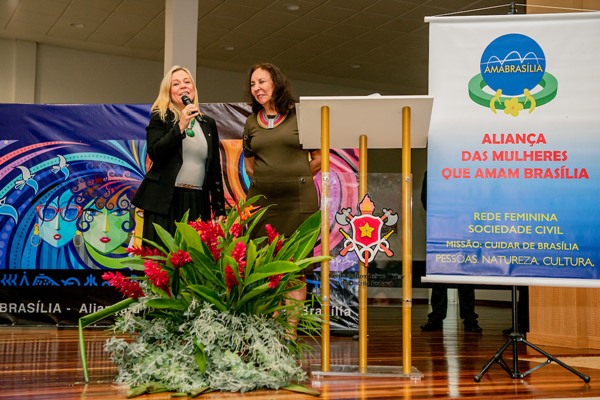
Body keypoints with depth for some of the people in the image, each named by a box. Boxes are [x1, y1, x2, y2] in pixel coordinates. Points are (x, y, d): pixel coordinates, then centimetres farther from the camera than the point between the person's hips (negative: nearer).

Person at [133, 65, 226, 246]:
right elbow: (155, 154, -11)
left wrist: (220, 209, 9)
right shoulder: (160, 118, 4)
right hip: (165, 200, -3)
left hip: (198, 202, 3)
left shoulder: (208, 123, 13)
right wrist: (181, 126, -16)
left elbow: (215, 169, 13)